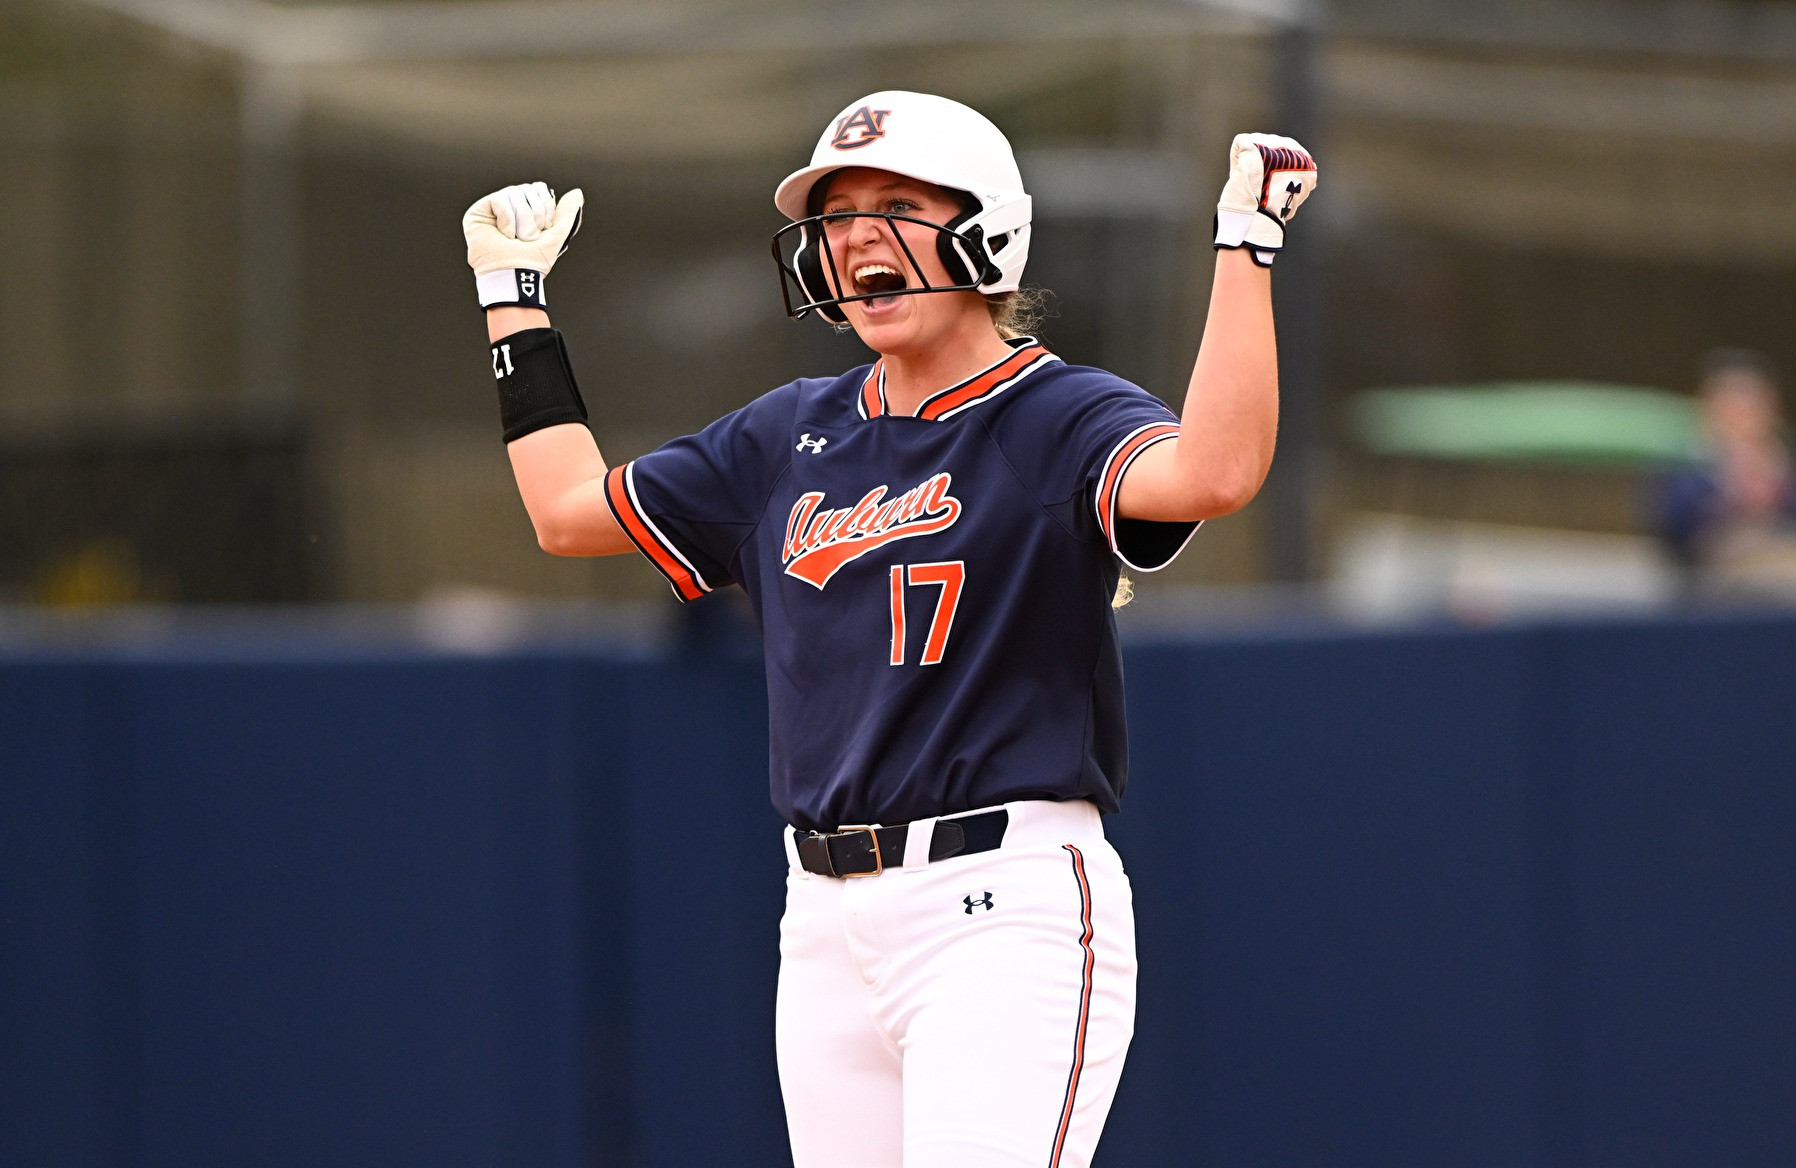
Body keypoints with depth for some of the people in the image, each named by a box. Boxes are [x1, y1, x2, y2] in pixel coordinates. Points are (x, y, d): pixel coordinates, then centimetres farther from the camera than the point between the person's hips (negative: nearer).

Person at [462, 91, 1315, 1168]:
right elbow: (570, 510, 25)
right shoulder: (793, 436, 16)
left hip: (1006, 914, -7)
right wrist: (516, 300, 30)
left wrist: (1246, 246, -26)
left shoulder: (1058, 419, -5)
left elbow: (1214, 472, -26)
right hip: (828, 920, 7)